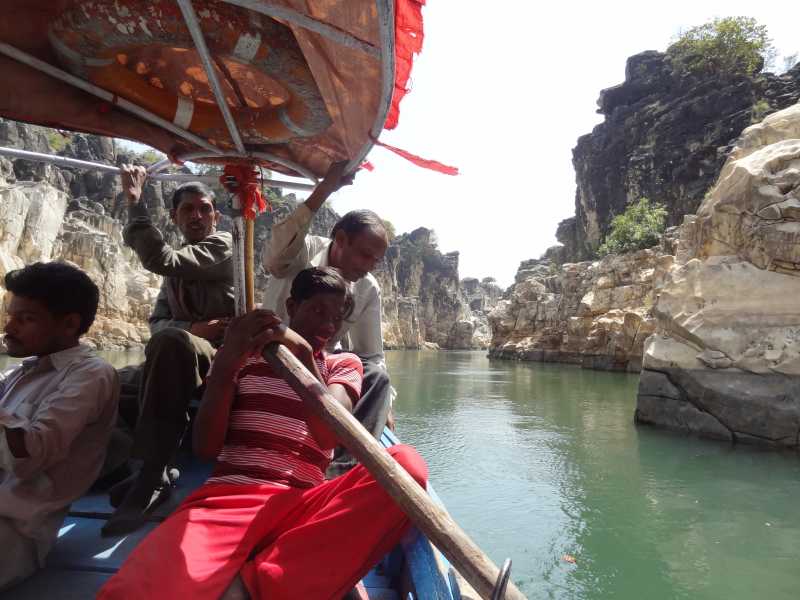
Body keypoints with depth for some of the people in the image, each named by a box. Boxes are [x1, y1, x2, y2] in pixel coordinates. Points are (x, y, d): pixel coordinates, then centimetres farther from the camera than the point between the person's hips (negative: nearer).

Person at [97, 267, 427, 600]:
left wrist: (303, 354, -15)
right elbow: (206, 446, 5)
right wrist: (225, 364, -9)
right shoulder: (241, 351, 17)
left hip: (301, 506, 3)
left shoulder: (344, 364, 18)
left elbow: (329, 436, -3)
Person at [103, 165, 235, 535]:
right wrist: (190, 328, -14)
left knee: (170, 341, -36)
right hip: (185, 361, 8)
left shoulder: (223, 245, -2)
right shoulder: (178, 267, 20)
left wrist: (134, 200, -11)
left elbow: (158, 259, -19)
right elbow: (157, 321, 9)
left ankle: (152, 476, -31)